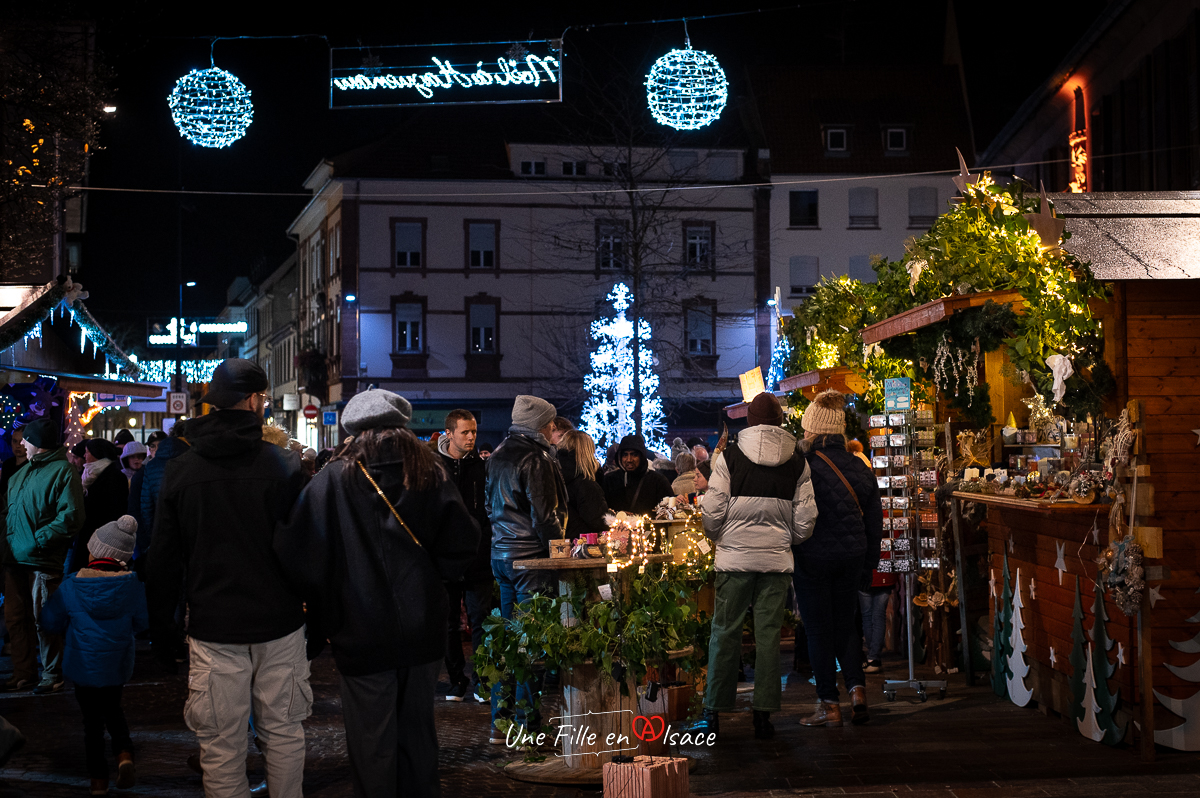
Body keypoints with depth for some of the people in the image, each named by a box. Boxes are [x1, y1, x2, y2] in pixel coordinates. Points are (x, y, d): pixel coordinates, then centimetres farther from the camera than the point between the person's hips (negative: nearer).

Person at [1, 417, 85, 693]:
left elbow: (70, 517, -16)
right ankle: (23, 674, 21)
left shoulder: (63, 472, -8)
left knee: (43, 620, -3)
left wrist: (38, 540, -19)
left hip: (43, 561, -8)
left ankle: (52, 675, 9)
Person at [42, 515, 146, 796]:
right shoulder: (132, 585, -12)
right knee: (113, 709, 24)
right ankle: (124, 753, 0)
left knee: (92, 720, 11)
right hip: (118, 665, 2)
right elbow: (142, 621, -1)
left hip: (83, 665, -2)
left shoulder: (71, 586, -14)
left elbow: (52, 620, -4)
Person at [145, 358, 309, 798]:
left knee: (222, 744, 6)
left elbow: (162, 562, 3)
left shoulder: (179, 471, -1)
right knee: (283, 733, 12)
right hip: (279, 624, -1)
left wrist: (160, 627, 13)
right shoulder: (285, 465, -8)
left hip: (213, 629, 1)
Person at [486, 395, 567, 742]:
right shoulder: (535, 459, -15)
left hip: (501, 554, 9)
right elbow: (544, 516, -17)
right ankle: (526, 724, -1)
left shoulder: (498, 455, 13)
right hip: (530, 556, -9)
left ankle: (501, 720, 17)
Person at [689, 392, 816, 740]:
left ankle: (713, 713, 6)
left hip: (735, 556, -1)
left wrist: (718, 537, 16)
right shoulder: (797, 462, 4)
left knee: (725, 632, 4)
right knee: (769, 634, 5)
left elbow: (712, 510, -4)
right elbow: (805, 519, 3)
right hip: (776, 559, 1)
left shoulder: (731, 455, -2)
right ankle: (763, 714, 6)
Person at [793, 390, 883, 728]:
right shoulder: (859, 468, 6)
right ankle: (857, 689, 4)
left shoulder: (804, 467, -13)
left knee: (818, 629, 3)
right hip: (852, 556, 5)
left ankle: (829, 704, 4)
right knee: (845, 624, 17)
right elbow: (874, 520, 11)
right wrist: (869, 564, 18)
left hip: (813, 558, -5)